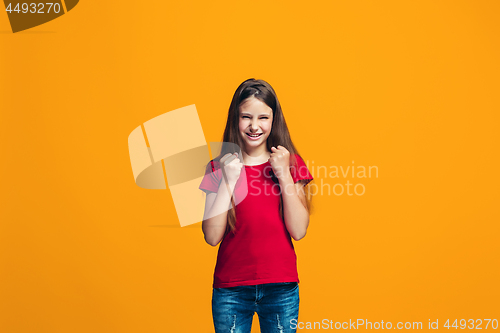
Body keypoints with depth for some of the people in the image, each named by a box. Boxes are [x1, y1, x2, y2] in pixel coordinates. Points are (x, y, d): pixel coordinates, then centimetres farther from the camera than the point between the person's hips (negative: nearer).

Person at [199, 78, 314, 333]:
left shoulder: (290, 163, 2)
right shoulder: (219, 168, 2)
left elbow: (298, 231, -7)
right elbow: (212, 237, -8)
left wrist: (284, 174, -13)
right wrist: (228, 180, -13)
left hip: (281, 289, 0)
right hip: (230, 289, 0)